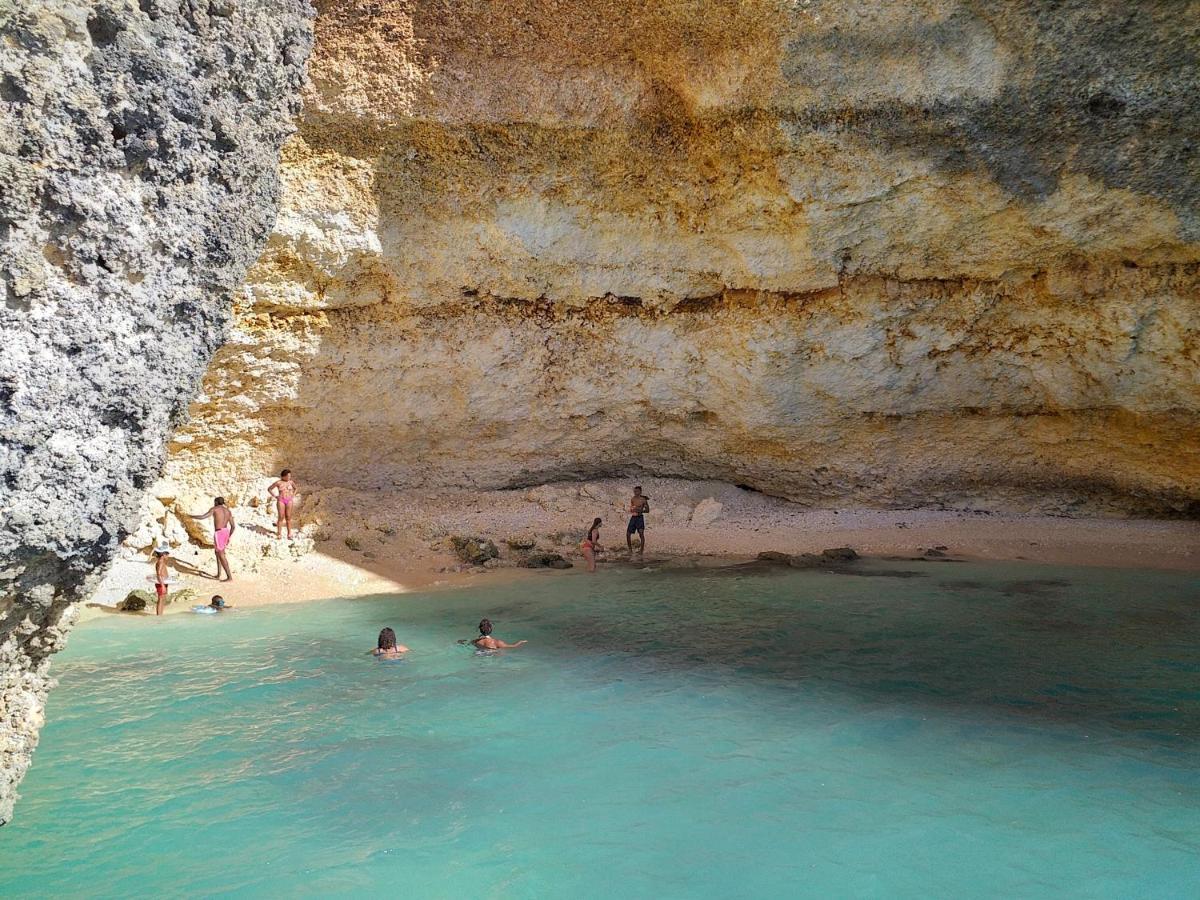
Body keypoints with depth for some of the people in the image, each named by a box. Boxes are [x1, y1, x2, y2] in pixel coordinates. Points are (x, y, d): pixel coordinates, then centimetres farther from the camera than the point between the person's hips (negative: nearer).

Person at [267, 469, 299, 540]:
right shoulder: (278, 483, -8)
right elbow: (269, 489, 1)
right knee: (281, 517, -5)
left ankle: (289, 534, 6)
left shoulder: (291, 482, 3)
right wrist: (275, 496, -5)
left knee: (288, 517, 3)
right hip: (281, 501, -3)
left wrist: (293, 496, 10)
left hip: (289, 501, 3)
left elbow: (295, 488, 22)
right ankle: (279, 534, 3)